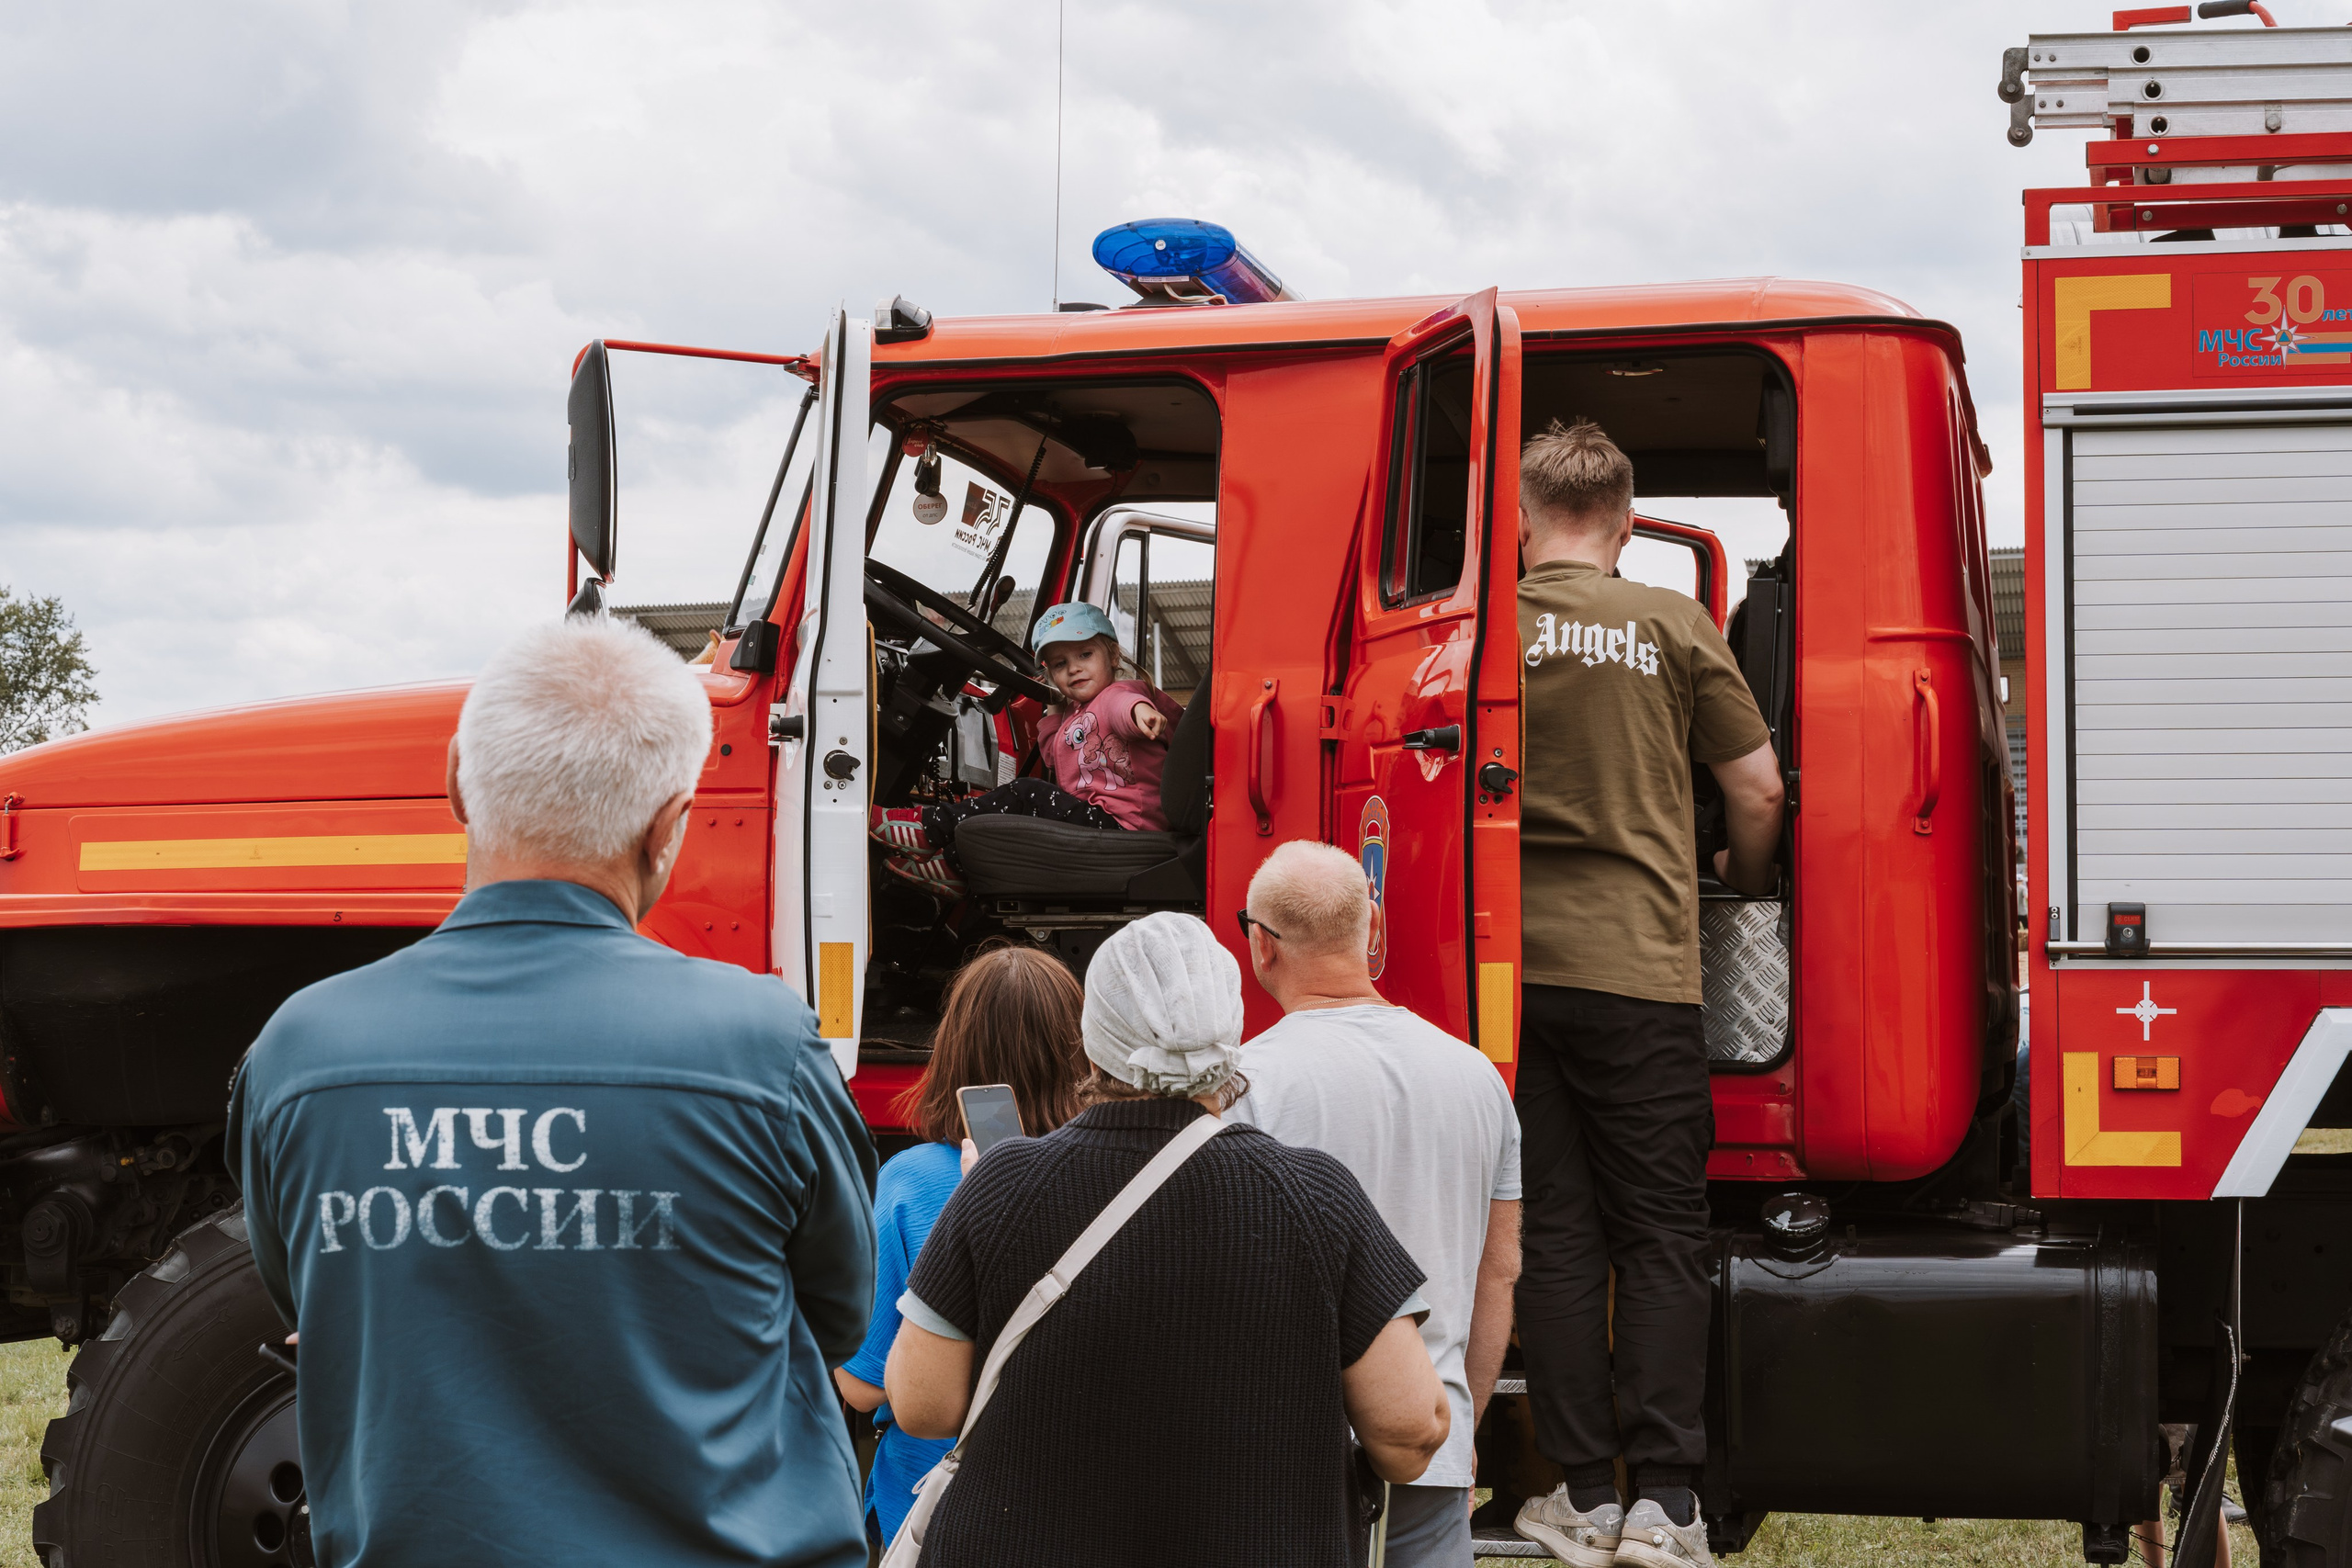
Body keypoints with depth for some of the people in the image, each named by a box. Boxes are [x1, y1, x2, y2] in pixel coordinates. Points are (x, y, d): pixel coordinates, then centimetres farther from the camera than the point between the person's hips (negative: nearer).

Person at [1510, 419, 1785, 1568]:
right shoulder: (1673, 627, 1)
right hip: (1640, 967, -1)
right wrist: (1748, 880, 26)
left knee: (1554, 1233, 7)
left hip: (1510, 961, 1)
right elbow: (1758, 792, 5)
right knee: (1662, 1234, 5)